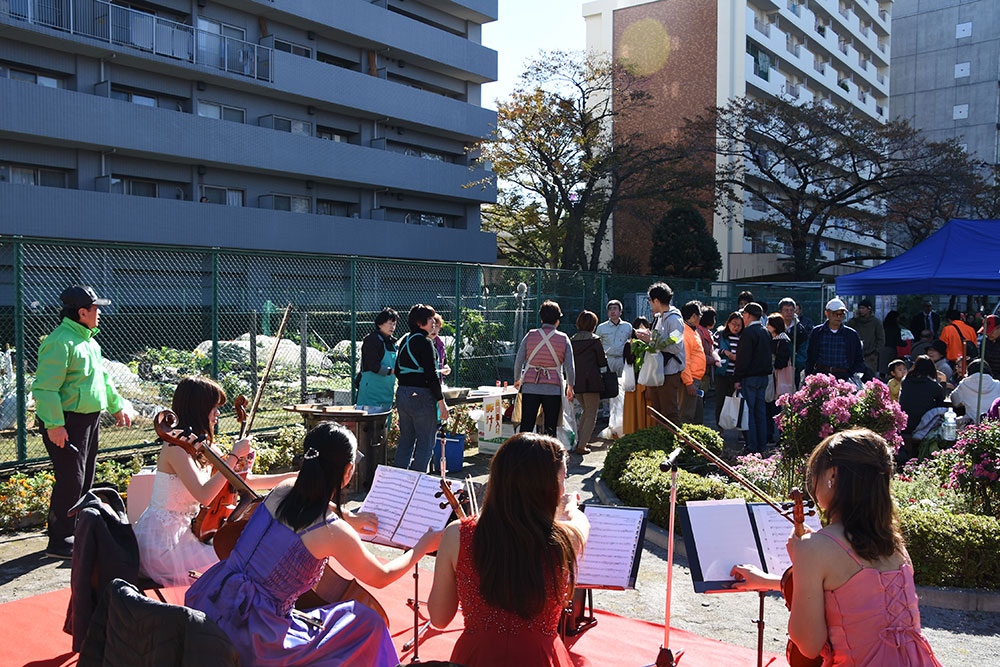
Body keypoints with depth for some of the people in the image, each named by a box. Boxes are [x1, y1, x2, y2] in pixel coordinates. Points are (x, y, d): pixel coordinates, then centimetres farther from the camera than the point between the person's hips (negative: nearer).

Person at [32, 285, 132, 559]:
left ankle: (78, 532, 28)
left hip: (90, 419, 10)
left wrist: (117, 406, 25)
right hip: (66, 423, -10)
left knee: (85, 480, 16)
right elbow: (45, 388, -22)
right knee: (70, 481, -7)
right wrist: (54, 425, -25)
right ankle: (59, 542, 3)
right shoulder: (60, 342, -18)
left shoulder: (87, 339, 14)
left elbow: (102, 377, 25)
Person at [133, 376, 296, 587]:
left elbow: (243, 480, 10)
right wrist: (234, 456, -25)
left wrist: (291, 477, 5)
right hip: (163, 543, -9)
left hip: (181, 533, 9)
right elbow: (204, 495, -31)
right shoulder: (176, 448, -19)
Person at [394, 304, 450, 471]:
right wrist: (441, 401, -14)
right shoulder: (424, 343, -14)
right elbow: (431, 375, -18)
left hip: (402, 394, 8)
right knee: (425, 443, 0)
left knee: (405, 440, 16)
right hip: (422, 397, -8)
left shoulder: (404, 340, 12)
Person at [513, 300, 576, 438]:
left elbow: (518, 361, 2)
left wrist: (517, 379, 19)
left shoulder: (530, 335, 1)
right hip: (553, 389, -1)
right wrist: (570, 387, 14)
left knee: (526, 426, 4)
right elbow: (570, 366, 0)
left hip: (530, 387, 1)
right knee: (550, 429, 7)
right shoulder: (564, 339, 0)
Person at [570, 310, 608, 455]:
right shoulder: (595, 340, -7)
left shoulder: (572, 340, 8)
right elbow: (602, 361, -2)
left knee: (586, 410, 24)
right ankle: (581, 446, -3)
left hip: (576, 382, 6)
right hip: (591, 380, -6)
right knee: (591, 415, 3)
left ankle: (580, 441, 22)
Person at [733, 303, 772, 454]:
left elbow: (744, 358, -18)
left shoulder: (749, 332, -14)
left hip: (750, 377, -8)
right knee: (760, 412, 12)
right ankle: (761, 446, 16)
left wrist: (737, 378, -16)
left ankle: (752, 448, -4)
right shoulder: (765, 332, 13)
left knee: (748, 412, -4)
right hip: (763, 376, 9)